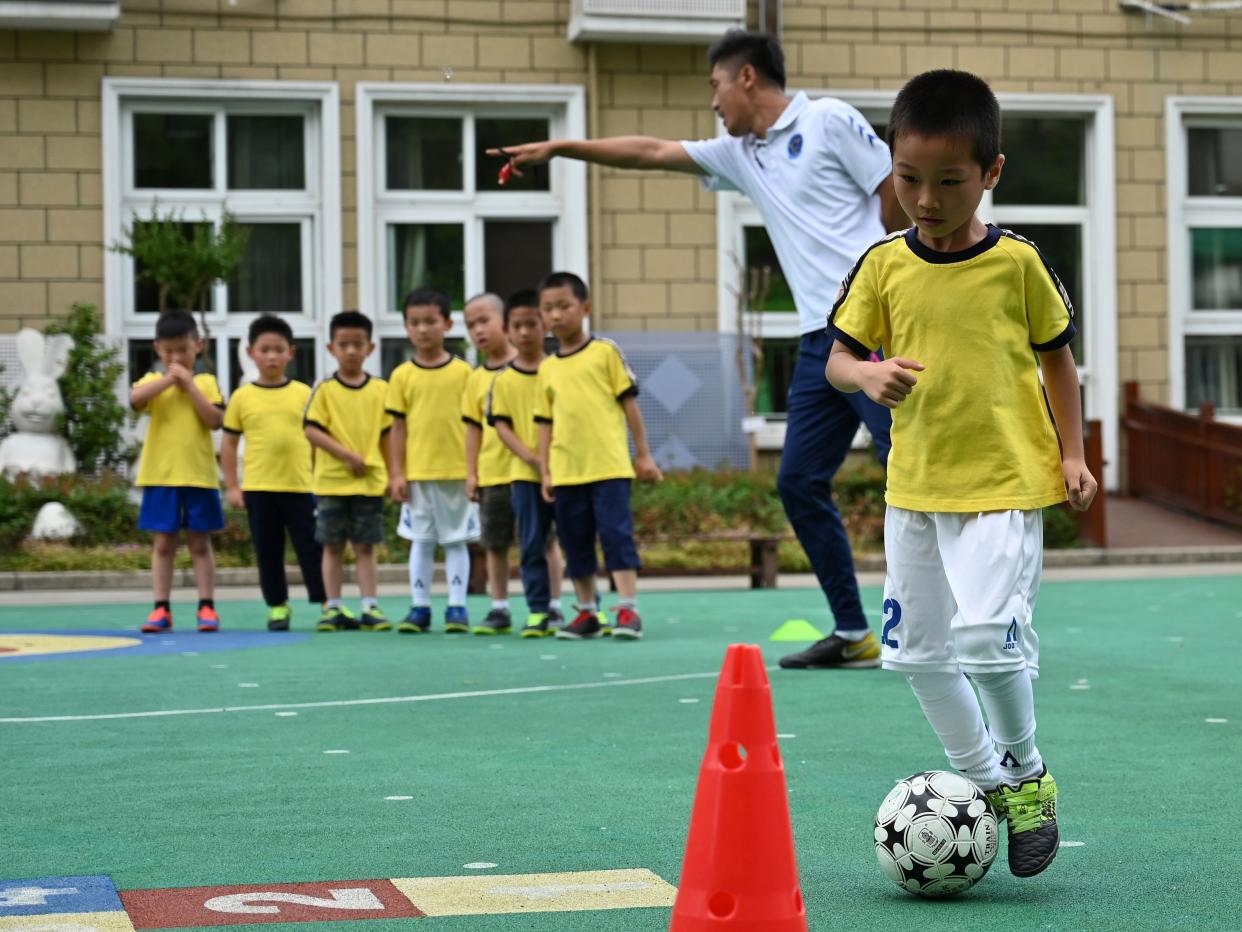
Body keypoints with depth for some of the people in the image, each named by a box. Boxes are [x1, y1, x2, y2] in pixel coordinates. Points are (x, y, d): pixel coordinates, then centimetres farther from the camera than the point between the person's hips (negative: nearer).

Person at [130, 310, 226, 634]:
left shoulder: (206, 382, 6)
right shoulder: (153, 381, 6)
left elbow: (215, 420, -9)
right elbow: (136, 400, -17)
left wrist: (188, 384, -10)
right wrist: (170, 378, -15)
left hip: (198, 475, 0)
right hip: (161, 476, 0)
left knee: (200, 543, 5)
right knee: (162, 544, 4)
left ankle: (207, 607, 8)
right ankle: (161, 609, 6)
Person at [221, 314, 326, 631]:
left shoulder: (304, 393, 4)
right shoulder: (242, 397, 3)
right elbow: (229, 443, 8)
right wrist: (232, 486, 4)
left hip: (300, 485, 0)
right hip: (258, 487, 1)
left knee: (311, 547, 2)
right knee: (268, 552, 7)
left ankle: (326, 602, 9)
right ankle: (277, 606, 18)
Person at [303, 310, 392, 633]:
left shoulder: (381, 390, 4)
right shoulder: (325, 389, -2)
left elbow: (388, 434, 8)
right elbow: (312, 430, -9)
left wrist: (394, 474, 3)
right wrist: (348, 456, -16)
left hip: (370, 481, 1)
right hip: (332, 481, -1)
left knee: (365, 546, 4)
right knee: (333, 546, 6)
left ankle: (370, 607, 5)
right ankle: (333, 608, 11)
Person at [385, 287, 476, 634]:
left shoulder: (463, 372, 0)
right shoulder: (402, 375, 3)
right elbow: (398, 427, 5)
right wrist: (396, 474, 0)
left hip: (458, 471, -1)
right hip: (418, 472, 1)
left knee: (456, 539, 5)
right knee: (421, 540, 7)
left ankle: (457, 607, 10)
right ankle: (419, 607, 13)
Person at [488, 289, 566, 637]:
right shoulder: (503, 380, 4)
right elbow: (500, 424, 1)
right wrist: (529, 456, -12)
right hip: (525, 473, 1)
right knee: (533, 543, 1)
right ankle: (538, 610, 6)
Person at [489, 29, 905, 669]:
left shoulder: (829, 120, -3)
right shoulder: (739, 155, 18)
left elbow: (898, 196, -5)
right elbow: (649, 152, 22)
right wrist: (556, 149, 22)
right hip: (820, 340, 8)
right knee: (799, 481, 4)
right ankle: (853, 634, 9)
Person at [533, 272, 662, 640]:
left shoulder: (605, 351, 2)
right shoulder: (547, 369, 12)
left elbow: (629, 402, 2)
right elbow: (546, 423, 14)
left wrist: (643, 454, 0)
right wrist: (545, 472, 9)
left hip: (609, 466, -4)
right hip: (566, 471, 4)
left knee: (616, 532, -9)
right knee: (575, 541, 8)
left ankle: (628, 609, -7)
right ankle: (587, 612, 17)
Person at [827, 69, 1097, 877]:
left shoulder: (1019, 264, -6)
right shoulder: (884, 266, -1)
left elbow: (1057, 356, 6)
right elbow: (838, 358, 5)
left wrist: (1072, 453, 1)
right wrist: (868, 376, -17)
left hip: (1006, 483, -4)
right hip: (914, 485, 4)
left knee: (988, 633, -19)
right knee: (919, 649, 10)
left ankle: (1027, 772, 7)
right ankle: (987, 780, 28)